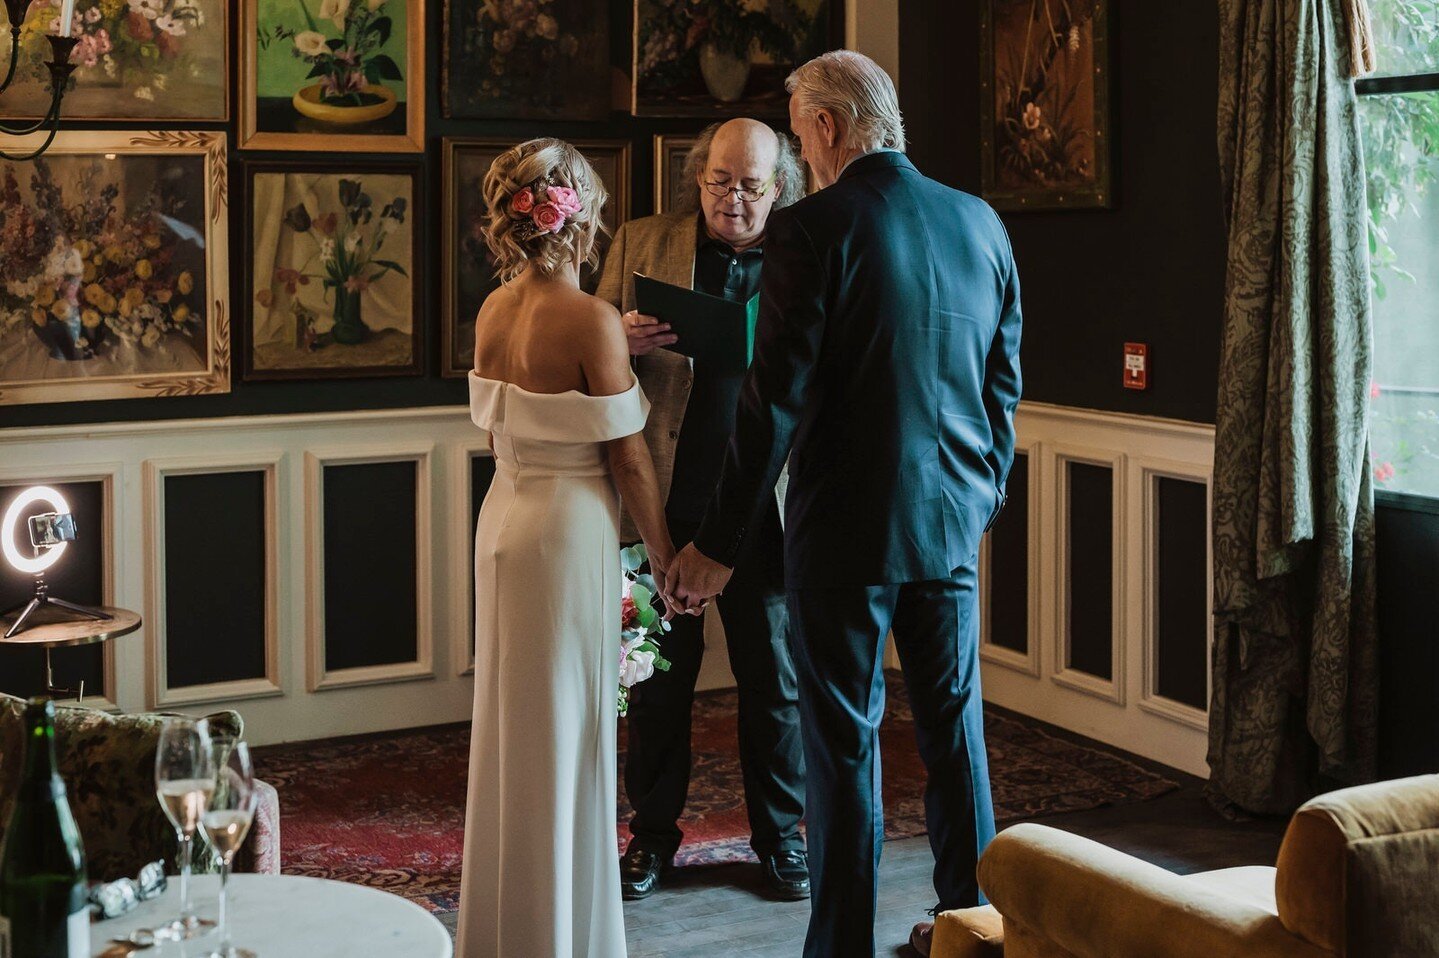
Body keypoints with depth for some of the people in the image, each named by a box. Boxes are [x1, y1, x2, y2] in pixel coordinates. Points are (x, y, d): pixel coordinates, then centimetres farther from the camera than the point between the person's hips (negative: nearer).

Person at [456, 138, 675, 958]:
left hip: (505, 517, 7)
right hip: (571, 527, -7)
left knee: (513, 728, 18)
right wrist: (663, 553, -2)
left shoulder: (494, 311, 3)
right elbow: (628, 456, -14)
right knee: (566, 735, 4)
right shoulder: (591, 320, -17)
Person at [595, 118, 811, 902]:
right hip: (666, 503, 0)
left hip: (763, 506, 0)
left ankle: (780, 835, 24)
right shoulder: (640, 245, 5)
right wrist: (622, 340, -16)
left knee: (775, 677, 8)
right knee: (660, 673, 10)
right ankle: (653, 832, 25)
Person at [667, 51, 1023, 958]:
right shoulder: (981, 223, 4)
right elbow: (1005, 383, 11)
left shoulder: (813, 228, -13)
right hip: (952, 524, 6)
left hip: (846, 527, -5)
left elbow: (777, 400, -16)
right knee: (955, 728, 16)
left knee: (845, 742, 3)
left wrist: (719, 544, -10)